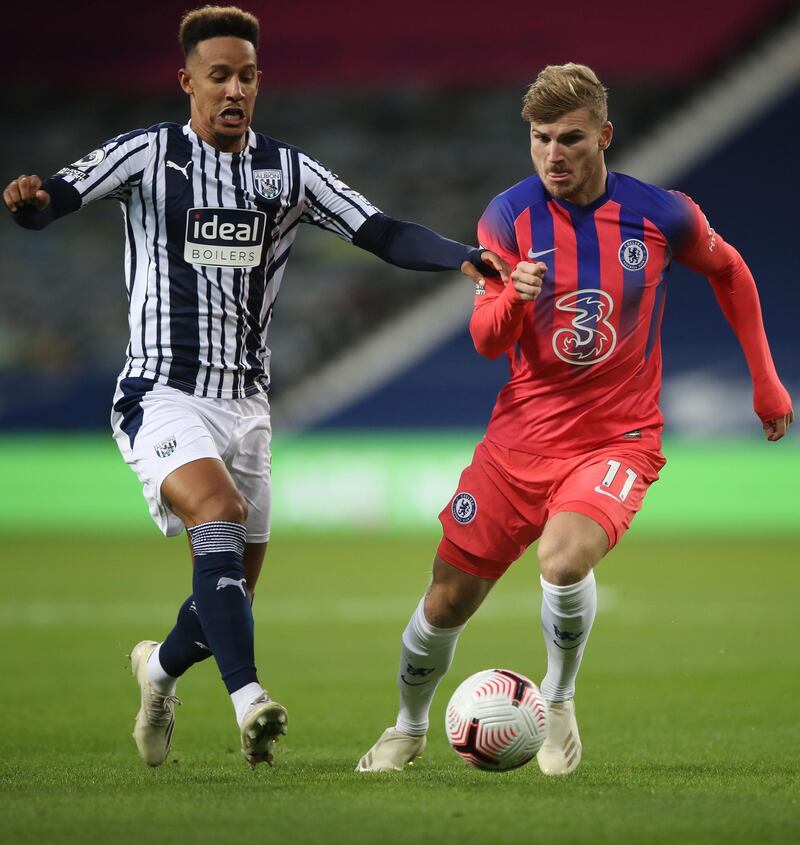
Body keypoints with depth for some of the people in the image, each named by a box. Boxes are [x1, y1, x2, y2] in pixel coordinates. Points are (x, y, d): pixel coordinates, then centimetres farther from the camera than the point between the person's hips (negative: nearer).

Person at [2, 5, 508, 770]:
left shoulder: (288, 170, 6)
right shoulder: (149, 154, -4)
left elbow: (384, 234, 1)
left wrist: (461, 258, -16)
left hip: (245, 404, 5)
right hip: (163, 398, -5)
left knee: (231, 591, 10)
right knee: (218, 515, -32)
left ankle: (159, 666, 41)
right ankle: (248, 698, -39)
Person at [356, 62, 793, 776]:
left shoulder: (660, 214, -7)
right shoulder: (510, 216, -5)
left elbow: (729, 271, 14)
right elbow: (485, 340, -10)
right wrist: (513, 298, -33)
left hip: (618, 439, -2)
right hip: (522, 435, 2)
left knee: (564, 558, -31)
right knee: (447, 603, 4)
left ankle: (559, 699, -3)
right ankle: (409, 730, 33)